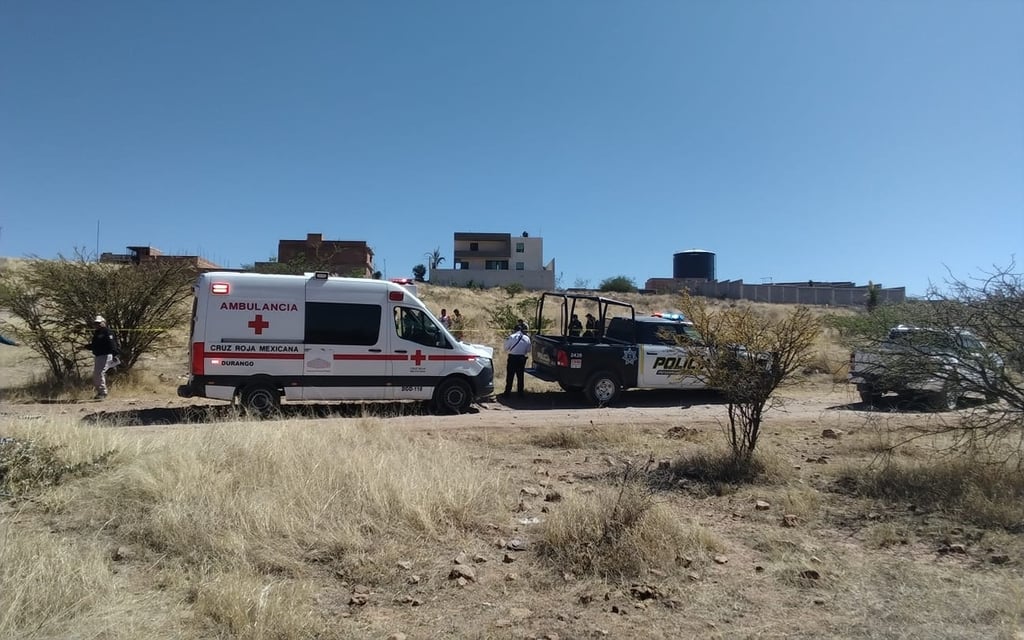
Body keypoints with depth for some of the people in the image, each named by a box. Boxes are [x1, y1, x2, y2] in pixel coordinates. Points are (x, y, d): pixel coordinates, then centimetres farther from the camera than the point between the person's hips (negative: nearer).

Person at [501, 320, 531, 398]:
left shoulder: (511, 337, -10)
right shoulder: (527, 338, -2)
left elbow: (506, 348, -3)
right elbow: (528, 351, 5)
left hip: (512, 358, -3)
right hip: (522, 359, 3)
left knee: (510, 376, 4)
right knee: (520, 376, 11)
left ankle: (507, 392, 6)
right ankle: (520, 393, 15)